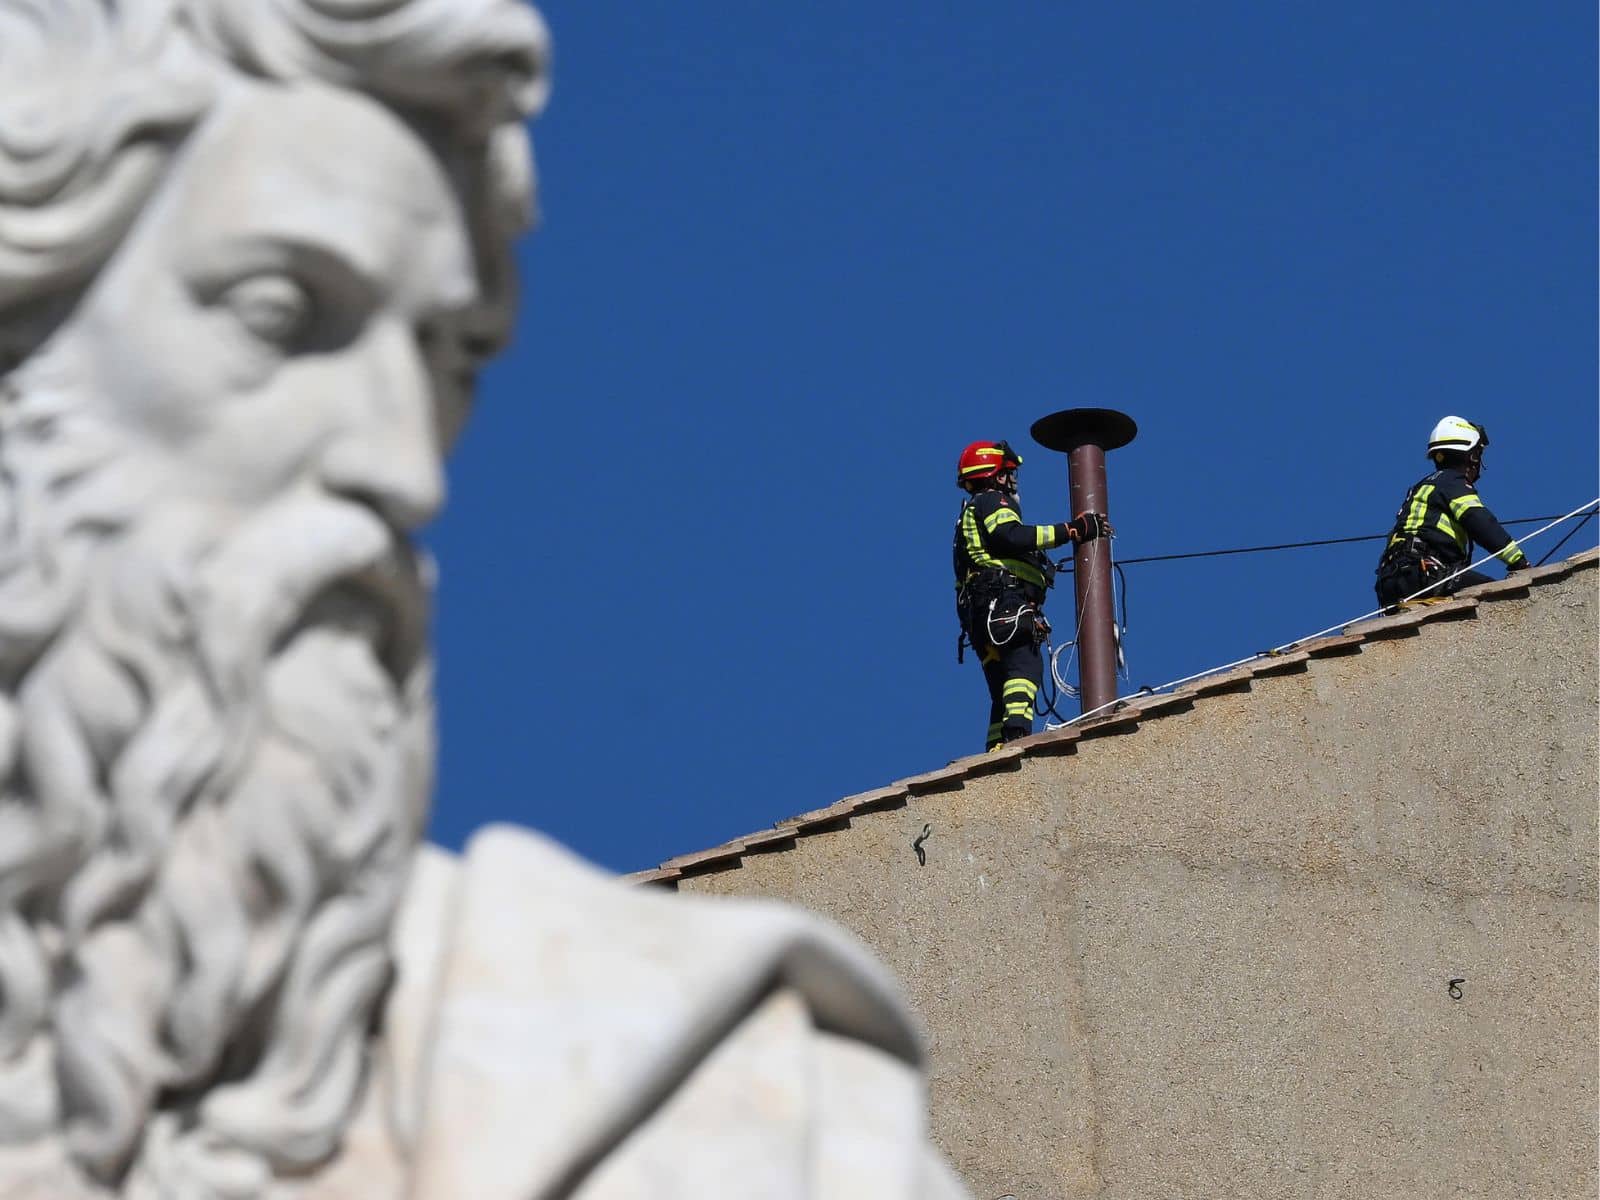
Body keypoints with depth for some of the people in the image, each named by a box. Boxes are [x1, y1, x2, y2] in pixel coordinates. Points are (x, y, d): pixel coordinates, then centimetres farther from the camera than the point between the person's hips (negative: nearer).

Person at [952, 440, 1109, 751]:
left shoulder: (971, 514, 35)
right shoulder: (992, 501, 4)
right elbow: (1011, 536, -16)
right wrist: (1071, 530, -18)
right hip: (1005, 604, -10)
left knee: (1003, 692, 6)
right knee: (1025, 667, -28)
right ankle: (1016, 733, -49)